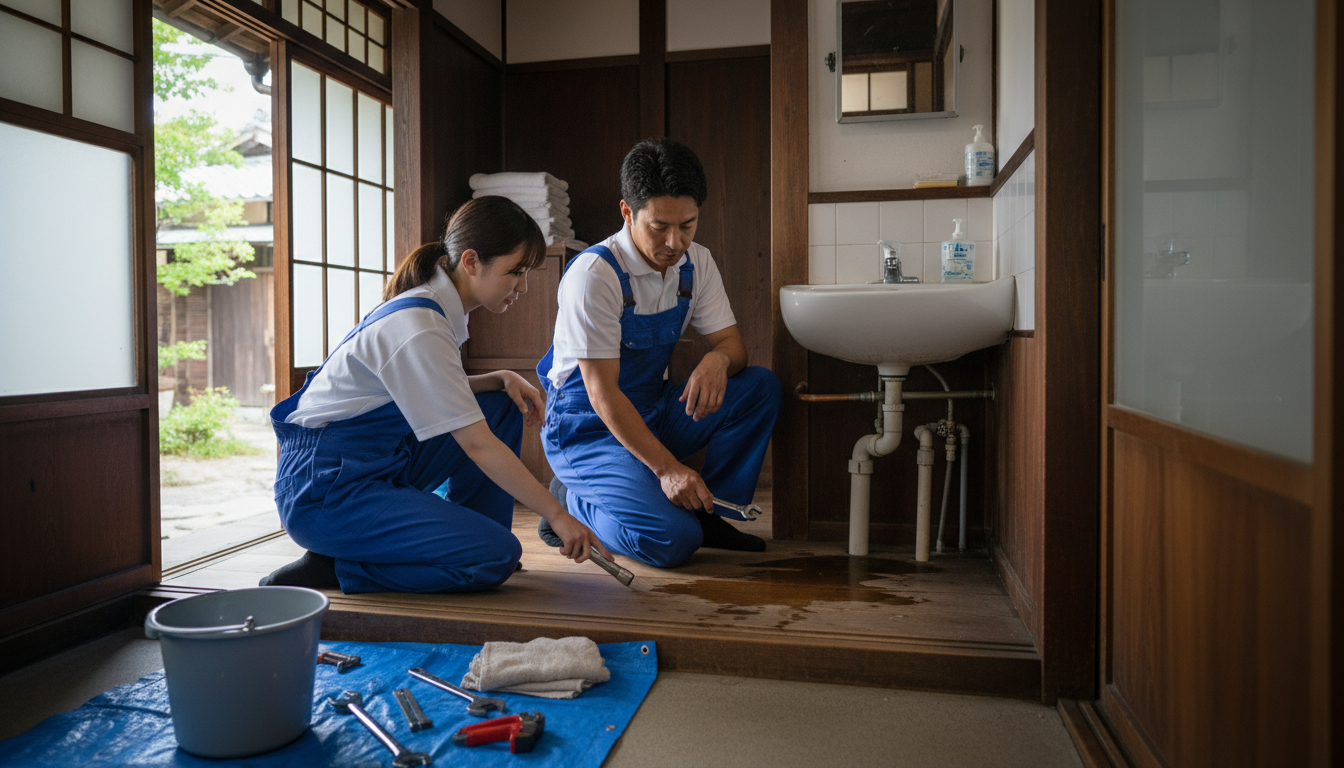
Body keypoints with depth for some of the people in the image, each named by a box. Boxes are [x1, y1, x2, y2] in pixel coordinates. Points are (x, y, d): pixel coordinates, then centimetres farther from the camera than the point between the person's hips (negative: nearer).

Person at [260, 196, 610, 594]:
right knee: (496, 556, -18)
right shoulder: (418, 328, -24)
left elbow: (435, 392, 16)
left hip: (377, 466, 9)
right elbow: (477, 444, -24)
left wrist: (501, 379, -2)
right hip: (324, 490, -9)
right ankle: (333, 566, -7)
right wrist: (557, 515, -19)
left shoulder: (429, 306, 5)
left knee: (503, 408, 5)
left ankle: (467, 538, 11)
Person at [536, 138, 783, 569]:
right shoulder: (594, 273, -23)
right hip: (588, 428, -7)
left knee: (761, 386, -13)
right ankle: (570, 502, 2)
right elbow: (602, 393, -24)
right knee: (672, 540, -26)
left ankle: (709, 511, -2)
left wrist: (717, 359, -27)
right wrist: (666, 467, -29)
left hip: (653, 412, 7)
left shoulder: (696, 263, -1)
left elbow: (733, 344, -1)